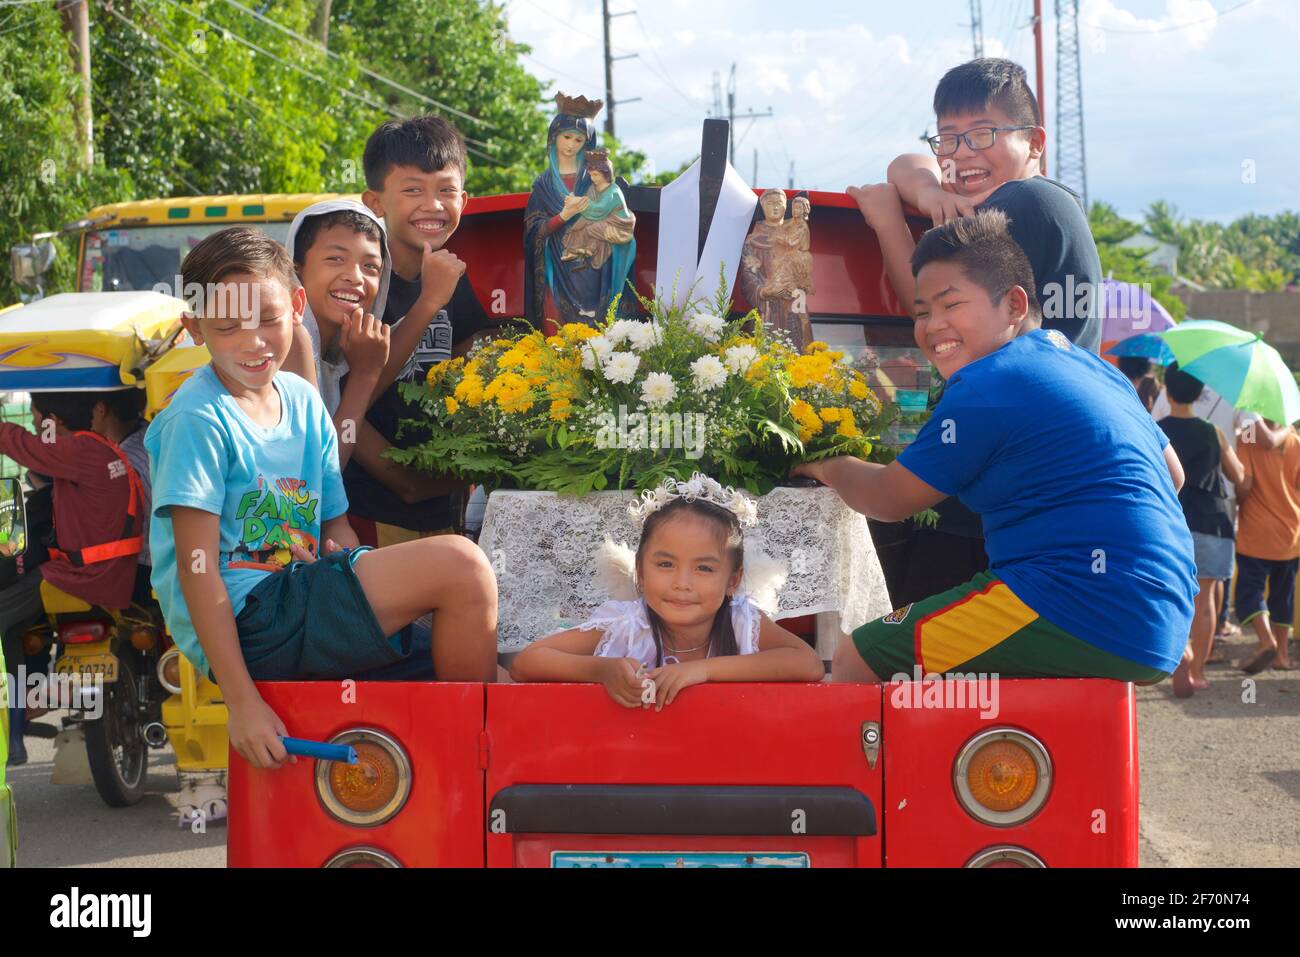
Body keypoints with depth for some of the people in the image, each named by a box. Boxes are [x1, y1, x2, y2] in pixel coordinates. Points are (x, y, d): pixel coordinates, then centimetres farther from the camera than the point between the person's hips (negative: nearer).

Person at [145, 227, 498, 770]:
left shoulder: (303, 400, 12)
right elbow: (198, 569, -16)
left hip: (299, 610, 8)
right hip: (246, 628, -8)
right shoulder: (197, 420, -12)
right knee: (460, 565, -17)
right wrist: (242, 701, -21)